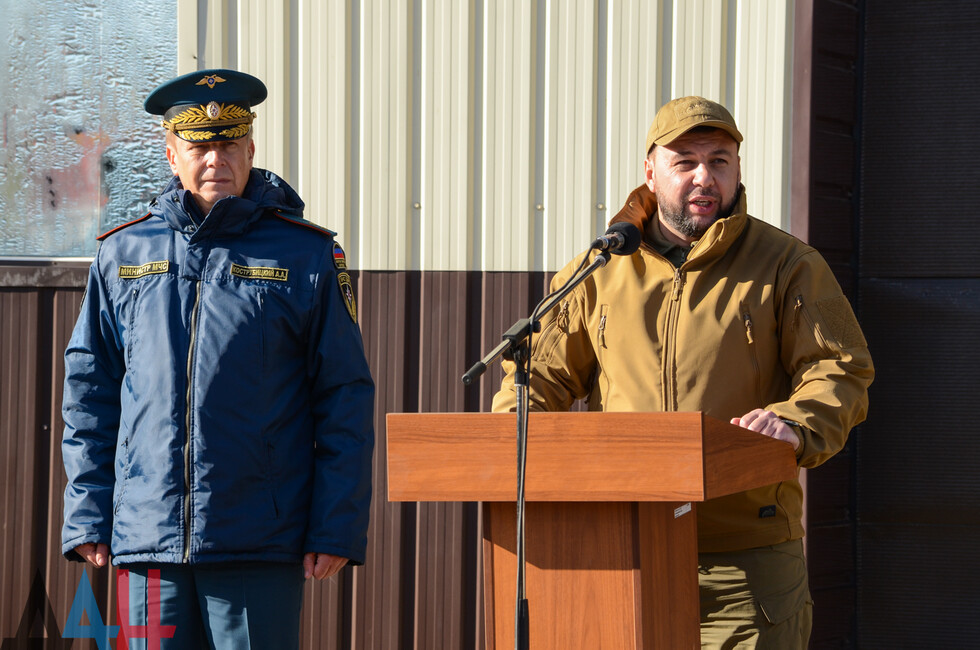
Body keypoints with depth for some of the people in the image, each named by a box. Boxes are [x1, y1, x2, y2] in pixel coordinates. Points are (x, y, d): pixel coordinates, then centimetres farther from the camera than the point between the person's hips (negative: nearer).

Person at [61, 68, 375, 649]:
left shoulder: (307, 255, 2)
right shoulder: (123, 254, 10)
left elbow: (346, 398, 1)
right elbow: (89, 389, 13)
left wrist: (337, 528, -5)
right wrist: (86, 515, 7)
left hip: (262, 548, -2)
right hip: (148, 535, 2)